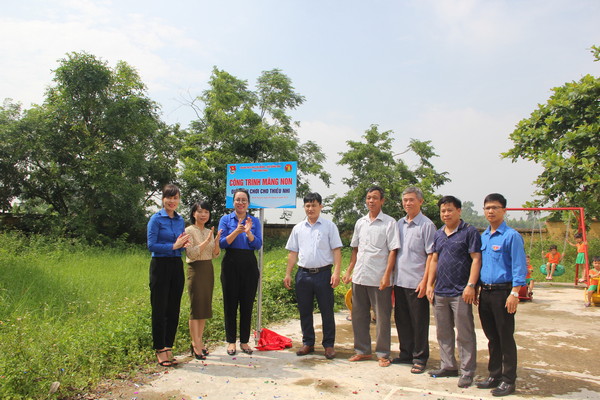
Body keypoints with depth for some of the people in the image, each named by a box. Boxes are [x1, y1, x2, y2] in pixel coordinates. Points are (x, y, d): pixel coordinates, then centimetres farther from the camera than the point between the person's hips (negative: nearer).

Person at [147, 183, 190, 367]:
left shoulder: (180, 220, 11)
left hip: (177, 266, 6)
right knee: (159, 309, 1)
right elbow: (151, 245, -12)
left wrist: (183, 244, -4)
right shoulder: (156, 219, -6)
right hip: (160, 266, -6)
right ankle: (160, 351, 11)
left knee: (174, 309, 9)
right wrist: (173, 246, -17)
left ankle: (168, 348, 20)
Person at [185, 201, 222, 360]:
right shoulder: (189, 230, -7)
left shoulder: (209, 232, 12)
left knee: (205, 308, 9)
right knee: (195, 308, -4)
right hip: (196, 269, -7)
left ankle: (199, 342, 20)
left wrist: (216, 242, -6)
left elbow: (215, 255, 12)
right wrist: (206, 241, -21)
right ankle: (196, 346, 3)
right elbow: (191, 254, -16)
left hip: (209, 270, 7)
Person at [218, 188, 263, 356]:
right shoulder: (226, 219, 2)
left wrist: (248, 232, -19)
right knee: (230, 303, 4)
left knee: (247, 304, 6)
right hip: (231, 264, -1)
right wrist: (236, 232, -21)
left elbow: (258, 245, -2)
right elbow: (222, 243, -6)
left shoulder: (254, 221, 6)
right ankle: (231, 341, 16)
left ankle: (244, 341, 18)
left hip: (249, 265, 2)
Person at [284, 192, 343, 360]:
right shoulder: (298, 228, 11)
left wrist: (336, 272, -13)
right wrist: (288, 274, 8)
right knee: (305, 311, 10)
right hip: (303, 274, 3)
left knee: (327, 311, 2)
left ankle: (329, 345, 15)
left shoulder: (329, 226, 1)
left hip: (323, 273, -3)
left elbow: (336, 250, -3)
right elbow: (293, 253, 13)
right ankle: (308, 343, 24)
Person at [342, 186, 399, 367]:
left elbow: (392, 251, -8)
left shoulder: (389, 222, -4)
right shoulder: (360, 222, 12)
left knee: (382, 318, 4)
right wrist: (349, 271, 12)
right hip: (359, 277, 5)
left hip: (379, 279, -5)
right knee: (358, 316, 12)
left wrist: (387, 275, -16)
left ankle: (383, 354, 17)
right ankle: (362, 350, 26)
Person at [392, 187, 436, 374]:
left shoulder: (426, 225, -6)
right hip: (399, 280, 6)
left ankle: (420, 358, 16)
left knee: (419, 322, 4)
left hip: (416, 282, -6)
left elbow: (431, 255, -9)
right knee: (402, 320, 14)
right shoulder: (399, 224, 12)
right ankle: (406, 353, 28)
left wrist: (425, 281, -15)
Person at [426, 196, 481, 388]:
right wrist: (429, 284, 10)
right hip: (440, 292, 7)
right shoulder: (438, 234, 14)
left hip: (460, 293, -6)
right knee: (443, 332, 14)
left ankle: (467, 372, 12)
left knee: (465, 334, 1)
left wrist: (471, 285, -17)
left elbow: (476, 259, -10)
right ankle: (448, 366, 27)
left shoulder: (469, 232, -5)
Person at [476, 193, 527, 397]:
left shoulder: (511, 235, -8)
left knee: (505, 338, 2)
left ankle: (508, 380, 14)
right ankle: (494, 375, 26)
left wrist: (514, 293, -18)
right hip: (485, 293, 6)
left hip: (502, 292, -6)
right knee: (492, 337, 14)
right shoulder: (482, 237, 12)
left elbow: (519, 267, -11)